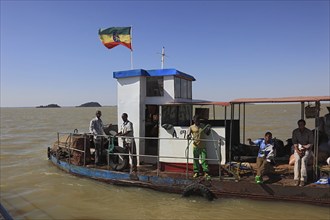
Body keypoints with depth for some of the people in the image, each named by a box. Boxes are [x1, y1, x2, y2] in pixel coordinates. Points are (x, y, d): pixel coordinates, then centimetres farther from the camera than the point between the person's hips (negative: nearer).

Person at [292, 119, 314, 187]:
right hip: (298, 148, 1)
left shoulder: (309, 132, -4)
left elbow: (311, 144, -5)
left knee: (303, 160, -29)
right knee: (297, 159, -28)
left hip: (307, 149, -1)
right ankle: (296, 179, -28)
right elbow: (294, 142, -2)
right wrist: (297, 150, -16)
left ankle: (303, 180, -30)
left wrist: (304, 149, -18)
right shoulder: (295, 132, 2)